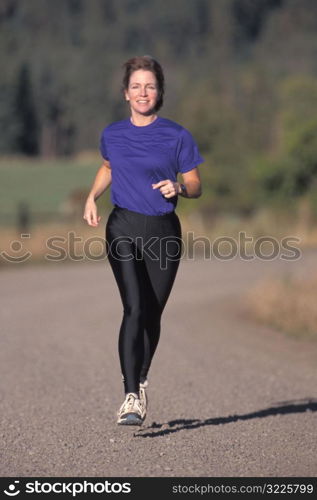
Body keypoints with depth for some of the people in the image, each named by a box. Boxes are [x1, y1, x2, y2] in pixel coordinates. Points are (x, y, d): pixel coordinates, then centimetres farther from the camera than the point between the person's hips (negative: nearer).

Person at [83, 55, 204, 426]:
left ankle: (141, 380, 33)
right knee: (135, 308, -17)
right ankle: (131, 397, -19)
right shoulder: (112, 135, 6)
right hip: (123, 229, 0)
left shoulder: (177, 136, -1)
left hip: (163, 232, 0)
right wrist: (92, 197, 10)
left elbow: (195, 186, 3)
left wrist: (179, 189, -18)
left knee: (152, 314, 7)